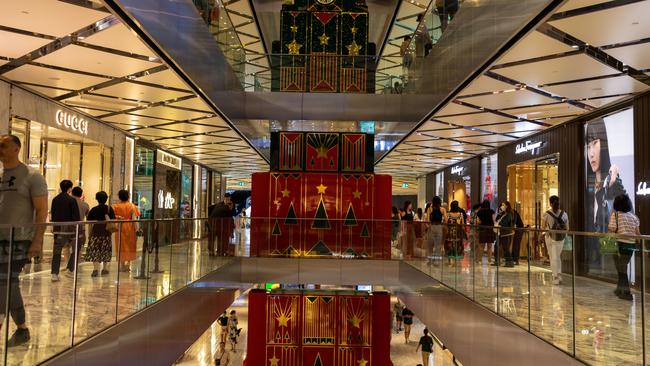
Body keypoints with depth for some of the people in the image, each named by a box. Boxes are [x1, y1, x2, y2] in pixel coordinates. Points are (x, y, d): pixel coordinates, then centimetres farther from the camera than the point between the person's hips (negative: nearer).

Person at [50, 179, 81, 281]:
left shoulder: (55, 199, 6)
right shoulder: (72, 200, -11)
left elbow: (52, 214, 12)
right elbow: (76, 216, -12)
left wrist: (54, 226, 21)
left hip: (58, 228, 5)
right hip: (69, 227, -5)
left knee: (56, 251, 7)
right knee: (75, 249, 13)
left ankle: (54, 274, 5)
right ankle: (70, 269, 7)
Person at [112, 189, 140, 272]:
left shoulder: (115, 206, -2)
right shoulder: (132, 206, -4)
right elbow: (134, 219, -7)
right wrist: (136, 229, -6)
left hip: (120, 228, 0)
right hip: (129, 227, 0)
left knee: (121, 246, 7)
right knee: (130, 245, 12)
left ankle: (122, 265, 8)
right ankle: (128, 264, 9)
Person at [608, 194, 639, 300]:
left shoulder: (615, 215, -7)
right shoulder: (633, 216, 7)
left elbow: (612, 230, -14)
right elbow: (637, 233, 7)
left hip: (620, 244, -5)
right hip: (631, 245, 5)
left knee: (621, 268, 4)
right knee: (623, 267, 19)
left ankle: (626, 292, 4)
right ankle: (620, 289, 28)